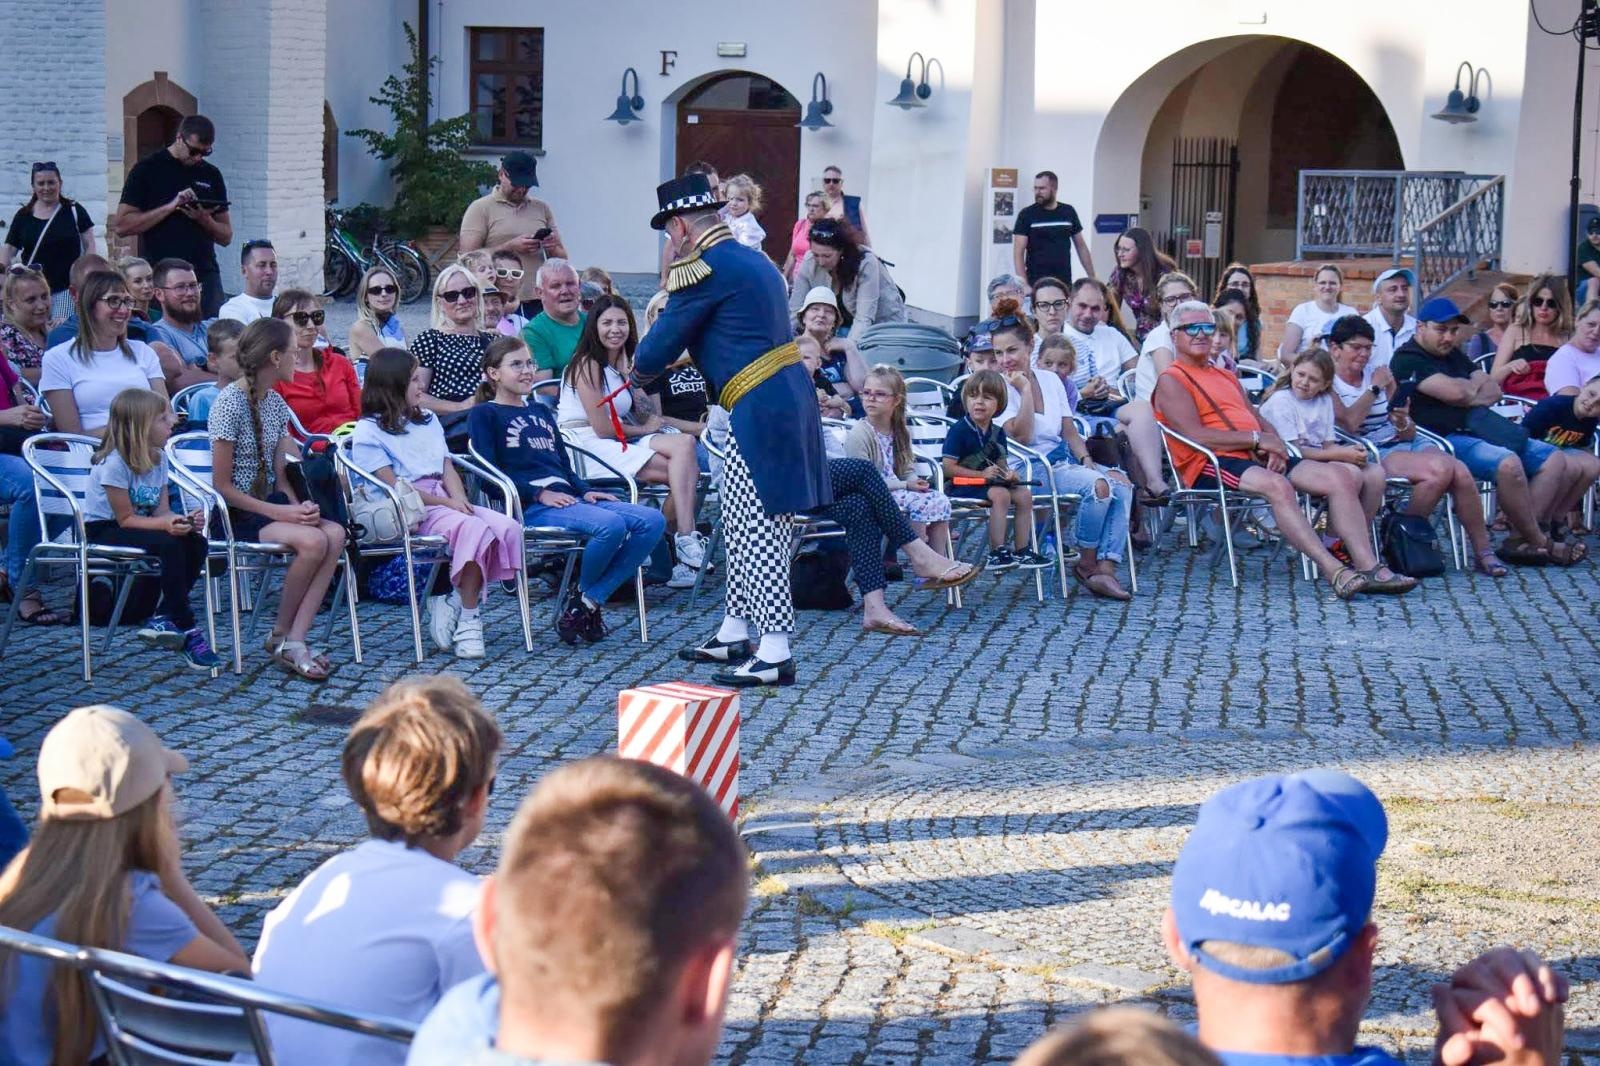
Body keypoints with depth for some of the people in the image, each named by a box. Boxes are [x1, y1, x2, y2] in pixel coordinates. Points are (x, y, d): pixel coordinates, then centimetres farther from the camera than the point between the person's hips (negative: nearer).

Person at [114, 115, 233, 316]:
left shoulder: (211, 175, 14)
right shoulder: (147, 169, 3)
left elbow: (226, 237, 16)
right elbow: (122, 225, -5)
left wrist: (205, 220, -6)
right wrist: (171, 207, -12)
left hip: (206, 276, 3)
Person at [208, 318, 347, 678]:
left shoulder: (275, 402, 11)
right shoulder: (230, 403, -13)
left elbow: (282, 474, 12)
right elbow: (222, 486, -14)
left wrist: (299, 505, -9)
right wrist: (279, 513, -20)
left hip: (272, 502, 7)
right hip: (236, 513, -7)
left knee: (335, 534, -21)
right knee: (312, 540, -30)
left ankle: (294, 641, -23)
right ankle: (281, 635, -9)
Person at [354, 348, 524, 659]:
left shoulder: (428, 421, 27)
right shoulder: (368, 431, 3)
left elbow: (448, 469, 18)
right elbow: (393, 485, -7)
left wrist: (459, 499, -4)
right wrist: (445, 502, -13)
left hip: (446, 503, 7)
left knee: (508, 527, -21)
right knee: (474, 529, -33)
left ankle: (450, 599, -17)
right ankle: (468, 620, -27)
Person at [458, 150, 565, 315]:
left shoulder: (542, 208, 16)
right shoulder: (480, 209, 3)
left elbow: (562, 259, 20)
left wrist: (553, 249, -4)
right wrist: (510, 247, -14)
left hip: (537, 302, 4)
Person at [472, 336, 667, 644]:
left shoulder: (541, 412, 31)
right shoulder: (484, 415, 7)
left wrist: (585, 491, 8)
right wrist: (539, 493, -15)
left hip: (567, 498, 8)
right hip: (530, 507, -8)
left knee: (653, 521, -13)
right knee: (610, 525, -34)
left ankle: (589, 601, -14)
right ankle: (578, 594, -7)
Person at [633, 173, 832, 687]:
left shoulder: (707, 269, -11)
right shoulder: (753, 259, 18)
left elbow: (663, 341, -5)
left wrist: (641, 372, 15)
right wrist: (674, 362, 30)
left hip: (760, 412, -10)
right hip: (790, 398, 10)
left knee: (757, 530, -7)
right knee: (743, 523, 18)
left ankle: (775, 653, -8)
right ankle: (733, 633, 28)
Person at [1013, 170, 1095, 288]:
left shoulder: (1068, 212, 7)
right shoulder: (1027, 214, -1)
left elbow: (1081, 246, 14)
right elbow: (1018, 253, -5)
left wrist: (1092, 278, 8)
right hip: (1036, 283, -2)